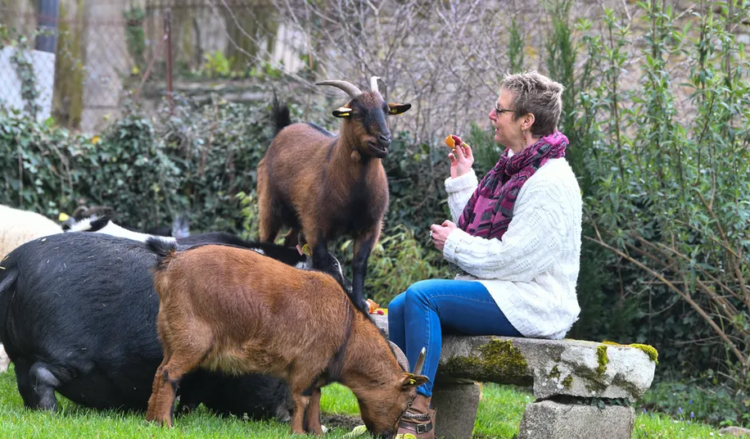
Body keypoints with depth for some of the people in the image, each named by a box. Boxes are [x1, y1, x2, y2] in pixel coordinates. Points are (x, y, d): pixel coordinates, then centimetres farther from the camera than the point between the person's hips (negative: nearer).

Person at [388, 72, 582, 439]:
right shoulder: (512, 169, 15)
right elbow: (480, 234, 19)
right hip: (497, 293, 10)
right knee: (399, 308, -1)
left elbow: (512, 258, -23)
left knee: (422, 296, -24)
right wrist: (462, 181, 15)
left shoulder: (550, 182, -17)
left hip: (529, 305, -10)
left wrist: (455, 243, -11)